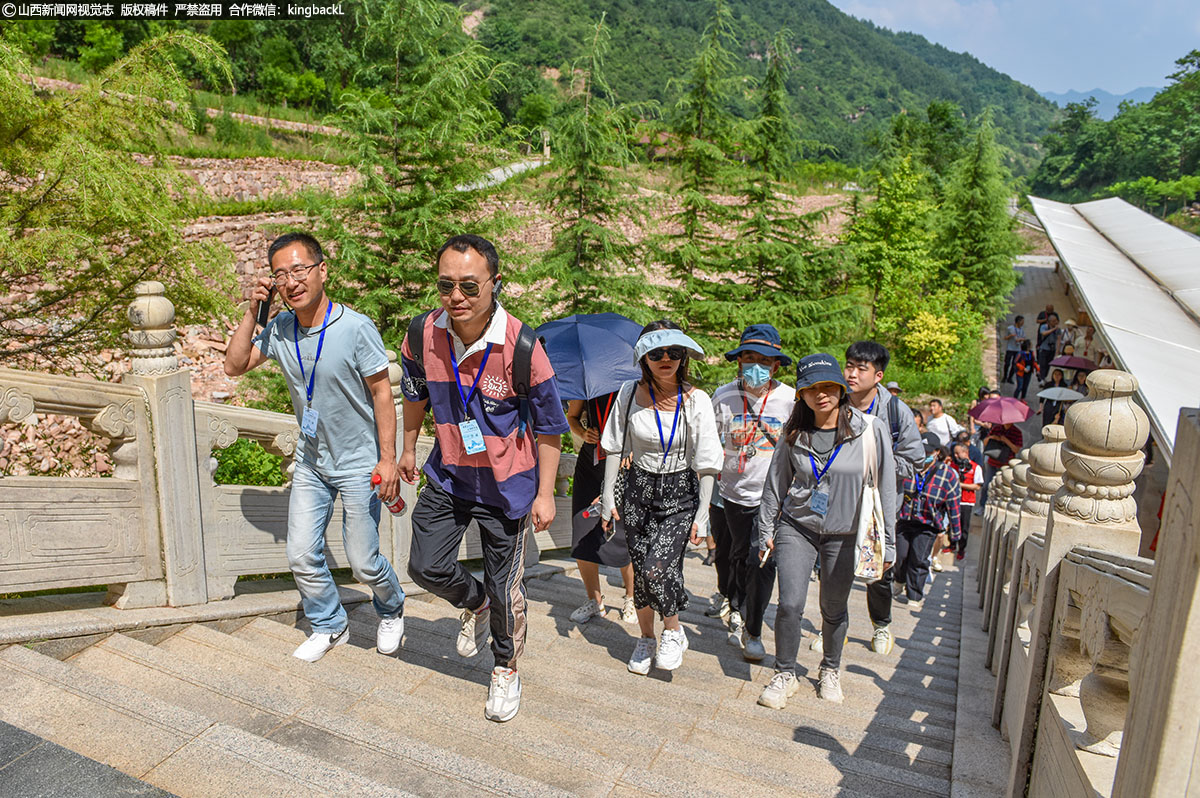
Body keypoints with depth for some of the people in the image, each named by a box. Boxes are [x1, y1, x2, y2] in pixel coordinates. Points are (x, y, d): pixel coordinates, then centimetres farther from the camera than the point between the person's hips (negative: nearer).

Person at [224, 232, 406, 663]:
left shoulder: (356, 328, -20)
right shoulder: (280, 328, -4)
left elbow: (381, 392, -16)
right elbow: (234, 365, 0)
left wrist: (388, 458, -17)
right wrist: (252, 311, -10)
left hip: (359, 462, -5)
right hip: (311, 461, 5)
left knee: (363, 562, 3)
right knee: (302, 555, 8)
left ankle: (391, 611, 35)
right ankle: (329, 626, 33)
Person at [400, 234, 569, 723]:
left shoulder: (521, 347, -24)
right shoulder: (423, 334, -12)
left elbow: (549, 426, -13)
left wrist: (544, 493, -11)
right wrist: (409, 449, 19)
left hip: (506, 484, -3)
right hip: (447, 475, 4)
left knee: (505, 586, 7)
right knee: (426, 567, 10)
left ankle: (506, 669, 35)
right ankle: (475, 604, 44)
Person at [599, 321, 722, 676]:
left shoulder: (696, 400, -10)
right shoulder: (631, 393, -5)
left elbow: (706, 464, -7)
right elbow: (615, 447, 3)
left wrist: (702, 515, -9)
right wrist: (608, 497, 2)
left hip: (680, 494, -2)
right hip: (639, 489, 2)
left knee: (658, 567, -17)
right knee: (640, 571, 7)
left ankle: (674, 632, 12)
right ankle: (646, 640, 31)